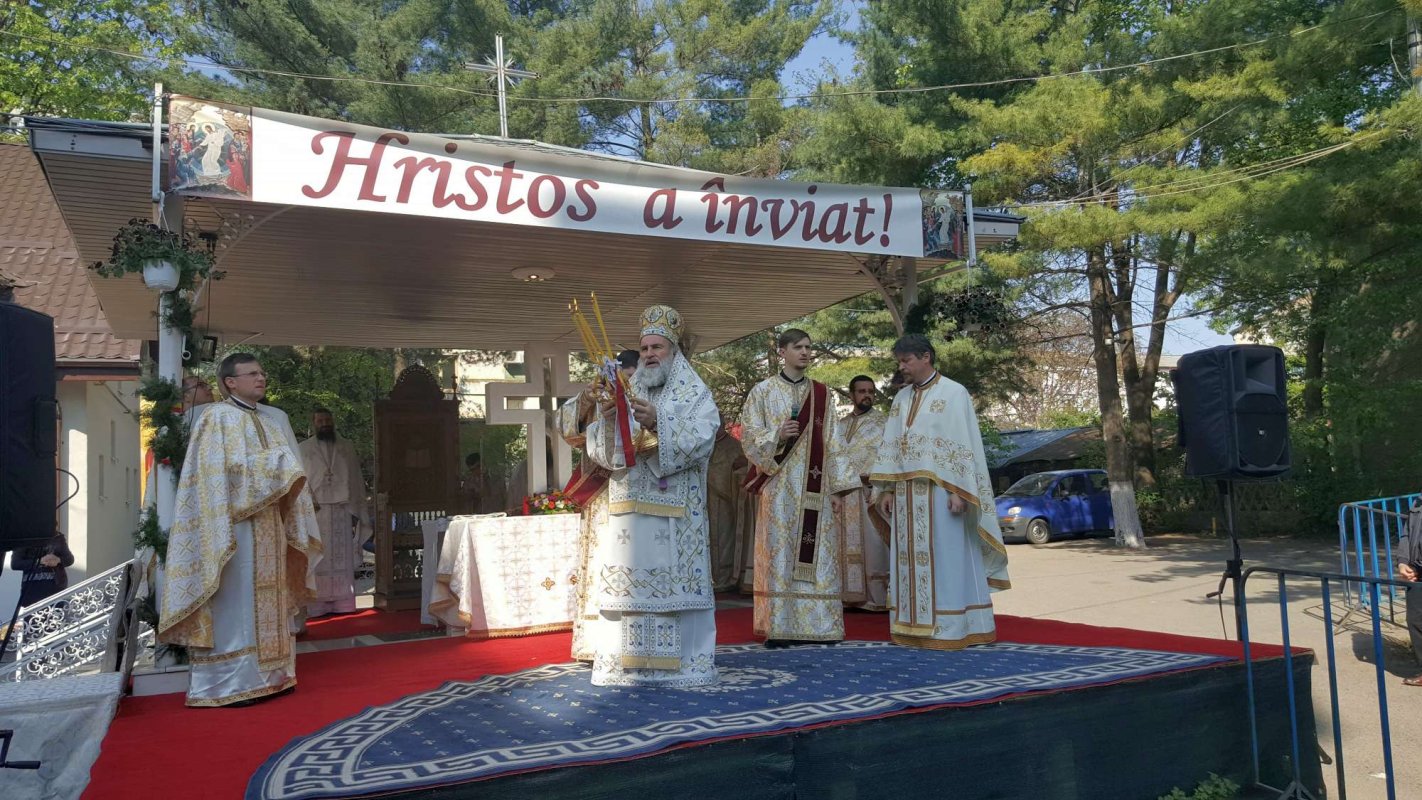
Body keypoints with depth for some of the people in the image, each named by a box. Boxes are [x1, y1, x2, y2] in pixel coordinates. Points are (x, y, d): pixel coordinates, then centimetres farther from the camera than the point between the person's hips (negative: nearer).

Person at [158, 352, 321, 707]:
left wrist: (291, 483, -1)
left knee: (269, 601, 9)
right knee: (237, 602, -8)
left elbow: (291, 468, 18)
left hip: (271, 526, 7)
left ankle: (268, 673, 15)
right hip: (236, 524, -7)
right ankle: (230, 682, -3)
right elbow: (222, 470, -16)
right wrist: (274, 466, -13)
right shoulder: (216, 418, -4)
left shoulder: (276, 418, 18)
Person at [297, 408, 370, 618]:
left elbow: (356, 480, 10)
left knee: (343, 558, 2)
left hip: (343, 510, 2)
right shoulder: (303, 449, 8)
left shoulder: (347, 447, 12)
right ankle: (317, 605, -3)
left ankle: (341, 603, 6)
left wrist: (356, 511, 4)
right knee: (317, 559, -3)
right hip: (315, 511, -2)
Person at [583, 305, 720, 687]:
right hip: (629, 509, 4)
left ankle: (679, 661, 3)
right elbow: (598, 448, 8)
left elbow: (701, 439, -11)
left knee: (672, 578, -4)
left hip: (674, 511, -3)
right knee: (628, 580, 0)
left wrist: (658, 422, -23)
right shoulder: (626, 395, 15)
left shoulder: (695, 394, 5)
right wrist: (606, 419, -13)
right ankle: (628, 661, 6)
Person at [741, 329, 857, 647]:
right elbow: (749, 437, 1)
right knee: (780, 551, -5)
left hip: (814, 486, 3)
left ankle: (815, 624, 7)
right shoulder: (763, 391, 5)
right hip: (780, 484, -3)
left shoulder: (822, 393, 13)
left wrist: (837, 485, 6)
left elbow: (831, 443, 12)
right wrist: (777, 436, -17)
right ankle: (779, 626, -1)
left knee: (815, 552, 1)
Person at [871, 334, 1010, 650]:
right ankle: (915, 626, 11)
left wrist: (957, 491, -16)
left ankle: (950, 628, 1)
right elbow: (890, 447, 14)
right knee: (911, 560, 6)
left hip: (939, 490, -6)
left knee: (945, 558, -4)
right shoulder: (901, 398, 14)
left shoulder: (953, 393, -4)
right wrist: (887, 489, 7)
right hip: (906, 493, 6)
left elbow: (964, 445, -9)